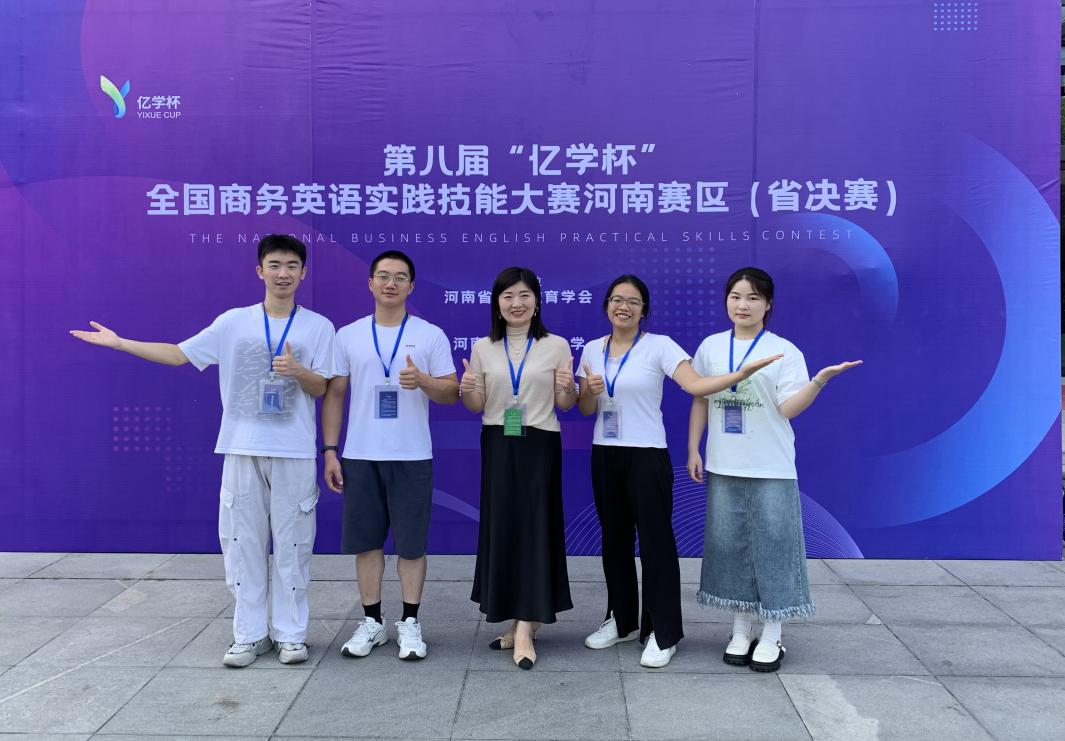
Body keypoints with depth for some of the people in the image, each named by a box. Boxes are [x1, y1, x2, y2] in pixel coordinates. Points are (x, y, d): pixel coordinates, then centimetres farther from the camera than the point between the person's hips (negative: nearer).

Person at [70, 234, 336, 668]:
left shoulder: (318, 327, 1)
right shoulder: (234, 322, 4)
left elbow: (321, 388, 0)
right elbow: (178, 354, 6)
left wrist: (296, 370, -21)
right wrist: (119, 343, 1)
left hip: (295, 453, -1)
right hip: (242, 450, 2)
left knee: (292, 544, 3)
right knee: (242, 542, 5)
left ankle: (290, 633, 15)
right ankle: (250, 634, 17)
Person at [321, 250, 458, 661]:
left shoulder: (431, 335, 1)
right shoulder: (348, 335, 6)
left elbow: (451, 393, 0)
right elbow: (334, 395, 8)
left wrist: (423, 381, -21)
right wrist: (330, 451, 2)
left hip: (412, 457, -1)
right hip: (359, 456, 2)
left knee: (411, 543, 4)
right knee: (366, 541, 8)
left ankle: (409, 623, 18)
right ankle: (372, 621, 22)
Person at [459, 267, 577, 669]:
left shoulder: (556, 346, 1)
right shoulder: (483, 348, 6)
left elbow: (565, 405, 3)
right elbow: (476, 406, 9)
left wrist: (567, 388, -18)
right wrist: (466, 390, -12)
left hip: (539, 446, -2)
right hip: (498, 446, 3)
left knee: (535, 528, -4)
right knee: (500, 528, 5)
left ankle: (524, 628, -1)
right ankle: (521, 621, 19)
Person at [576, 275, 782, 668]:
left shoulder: (659, 346, -7)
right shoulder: (592, 349, 8)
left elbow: (696, 385, -20)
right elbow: (585, 408, 11)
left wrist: (741, 373, -35)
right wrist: (590, 391, -12)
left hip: (646, 456, -5)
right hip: (605, 455, 5)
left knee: (655, 541, -2)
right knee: (614, 539, 14)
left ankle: (662, 633, 11)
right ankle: (622, 620, 30)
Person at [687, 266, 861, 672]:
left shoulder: (784, 351, -3)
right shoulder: (711, 346, 7)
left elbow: (789, 407, -10)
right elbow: (700, 400, 11)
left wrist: (819, 380, -25)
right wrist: (693, 449, 7)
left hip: (771, 470, -3)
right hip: (724, 468, 3)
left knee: (771, 546, 0)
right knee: (728, 546, 8)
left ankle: (771, 638, 13)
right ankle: (740, 633, 22)